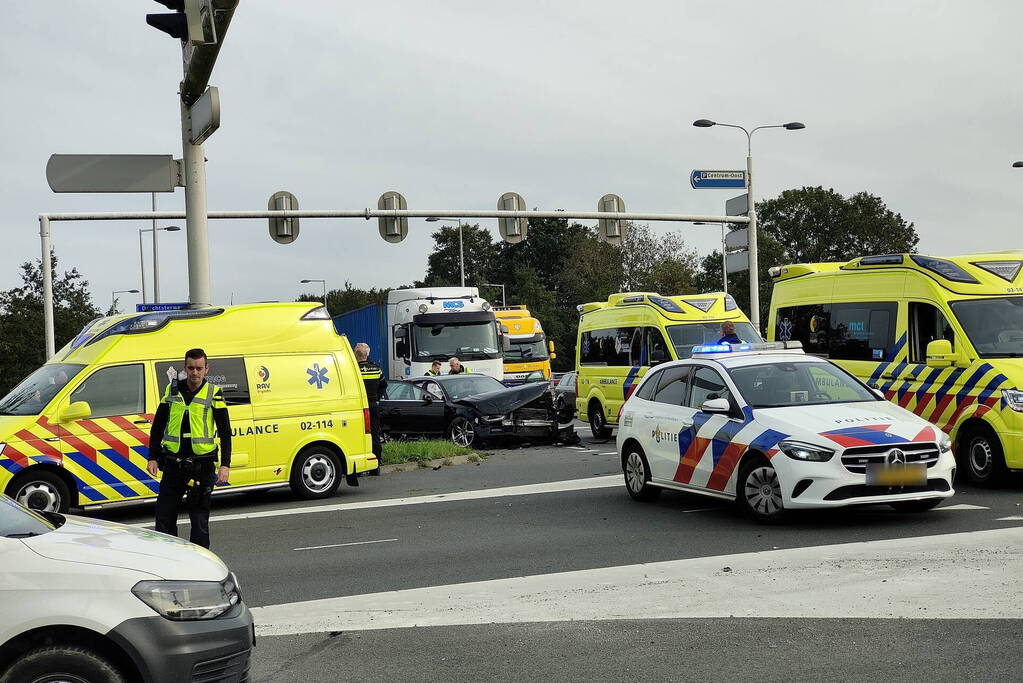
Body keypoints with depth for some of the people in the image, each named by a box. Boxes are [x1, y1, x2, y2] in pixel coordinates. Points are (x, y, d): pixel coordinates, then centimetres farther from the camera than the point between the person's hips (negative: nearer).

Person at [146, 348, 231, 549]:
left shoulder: (214, 394, -1)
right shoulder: (172, 390, 7)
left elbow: (225, 433, -1)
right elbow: (157, 427, 13)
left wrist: (225, 465, -9)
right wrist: (152, 458, 6)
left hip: (201, 466, -3)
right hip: (173, 464, 3)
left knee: (199, 519, 3)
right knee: (164, 517, 3)